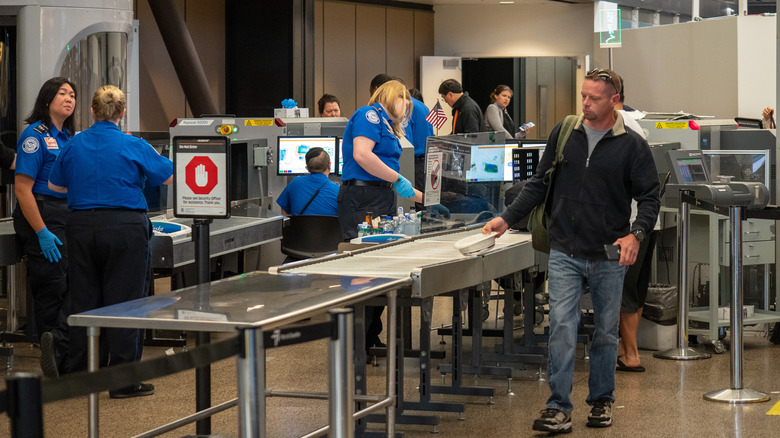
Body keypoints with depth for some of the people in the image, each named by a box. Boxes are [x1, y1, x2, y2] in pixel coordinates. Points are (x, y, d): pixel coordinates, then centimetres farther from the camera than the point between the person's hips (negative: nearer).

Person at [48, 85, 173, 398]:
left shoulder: (73, 146, 4)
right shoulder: (133, 147, -7)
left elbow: (55, 185, 19)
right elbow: (169, 176, 4)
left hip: (81, 227, 4)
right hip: (125, 227, -4)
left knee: (83, 301, 10)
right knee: (123, 302, 0)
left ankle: (80, 375, 15)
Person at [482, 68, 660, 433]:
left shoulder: (632, 145, -2)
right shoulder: (563, 135, 5)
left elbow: (649, 197, 0)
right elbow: (539, 184, 12)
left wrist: (636, 234, -17)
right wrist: (508, 218, 2)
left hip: (609, 256, -1)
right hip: (565, 253, 1)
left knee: (606, 332, 10)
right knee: (562, 327, -9)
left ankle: (601, 401, 25)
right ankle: (558, 408, -8)